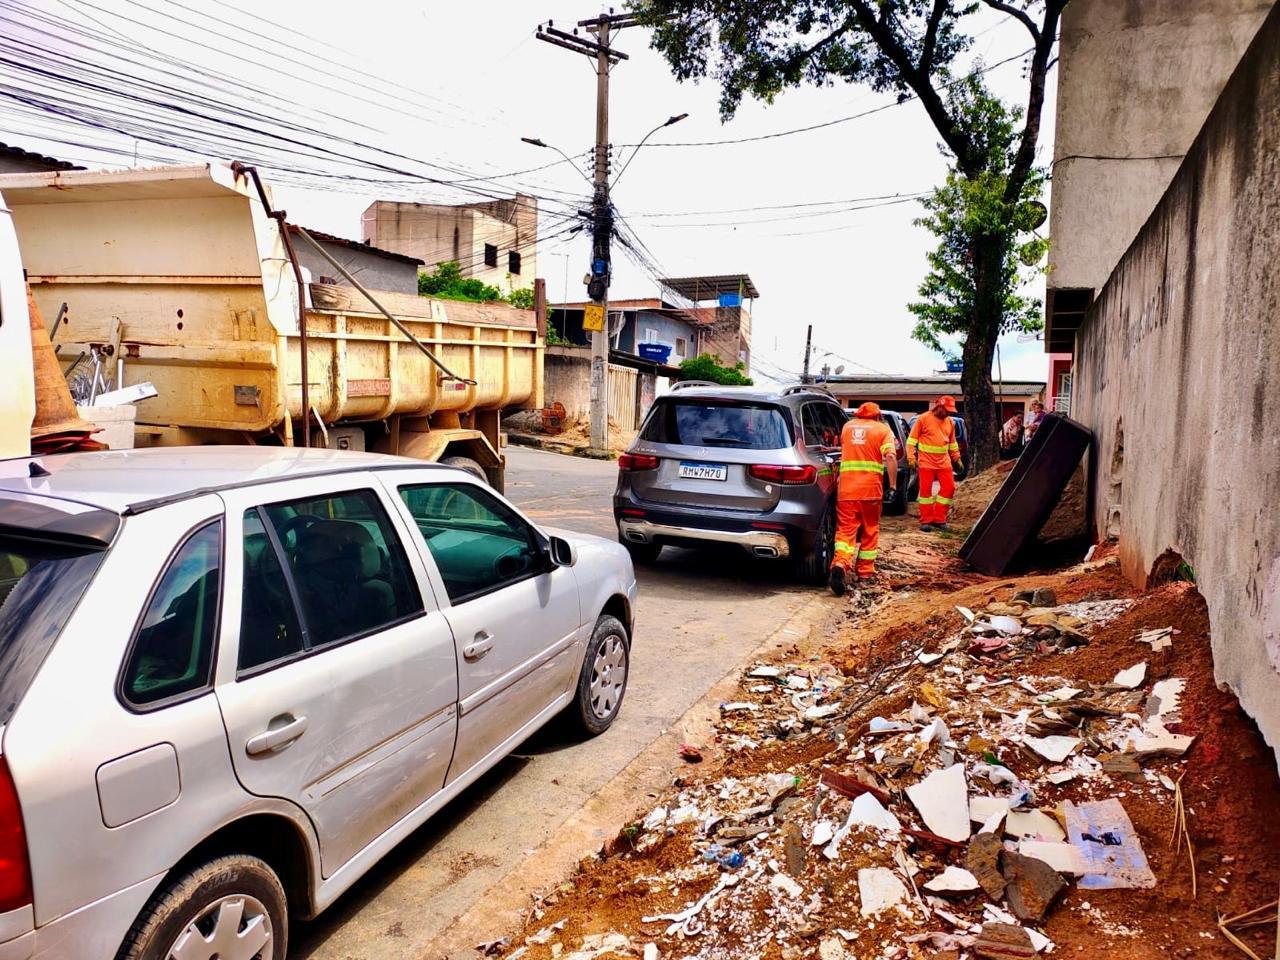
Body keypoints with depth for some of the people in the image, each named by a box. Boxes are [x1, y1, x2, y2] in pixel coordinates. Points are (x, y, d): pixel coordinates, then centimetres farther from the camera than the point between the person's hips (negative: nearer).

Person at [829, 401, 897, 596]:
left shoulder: (847, 426, 15)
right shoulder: (883, 429, 5)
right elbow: (890, 457, -10)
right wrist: (893, 485, -8)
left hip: (846, 487, 2)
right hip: (871, 488, -1)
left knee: (846, 529, 0)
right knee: (870, 530, 15)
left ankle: (840, 563, -25)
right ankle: (865, 571, 23)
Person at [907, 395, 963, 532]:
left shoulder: (949, 422, 11)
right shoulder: (923, 419, -6)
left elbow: (953, 442, 22)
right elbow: (912, 439, -5)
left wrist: (957, 458, 19)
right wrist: (911, 457, -12)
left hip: (944, 462, 5)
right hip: (926, 461, -5)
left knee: (949, 488, 1)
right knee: (926, 490, -2)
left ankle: (939, 519, 11)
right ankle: (926, 521, 7)